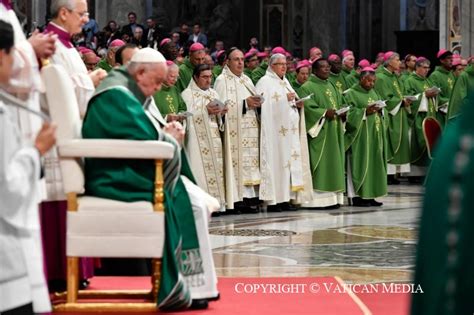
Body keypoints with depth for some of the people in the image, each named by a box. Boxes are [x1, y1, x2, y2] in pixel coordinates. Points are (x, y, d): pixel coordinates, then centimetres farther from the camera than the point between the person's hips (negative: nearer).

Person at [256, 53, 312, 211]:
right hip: (274, 130, -8)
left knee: (289, 160, 3)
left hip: (289, 130, 8)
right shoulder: (265, 82, -3)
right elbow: (265, 103, -15)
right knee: (275, 161, -10)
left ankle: (286, 198, 5)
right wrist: (285, 98, -17)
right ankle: (273, 200, -10)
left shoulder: (285, 82, 21)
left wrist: (297, 103, 4)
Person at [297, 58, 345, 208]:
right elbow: (306, 107, -17)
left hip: (333, 133, 8)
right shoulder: (307, 87, -6)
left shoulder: (332, 86, 19)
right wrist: (324, 112, -23)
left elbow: (339, 104, 19)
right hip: (318, 132, -8)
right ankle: (317, 198, -9)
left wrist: (342, 112, -2)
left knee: (333, 163, 6)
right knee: (319, 166, -9)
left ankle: (332, 197, 8)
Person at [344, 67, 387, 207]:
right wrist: (365, 111, -22)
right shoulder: (351, 94, -4)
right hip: (360, 135, -7)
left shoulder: (373, 93, 17)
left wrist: (380, 110, -5)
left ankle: (370, 195, 10)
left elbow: (381, 111, 17)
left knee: (374, 162, 6)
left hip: (374, 135, 7)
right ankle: (357, 196, -4)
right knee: (361, 163, -7)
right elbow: (349, 113, -12)